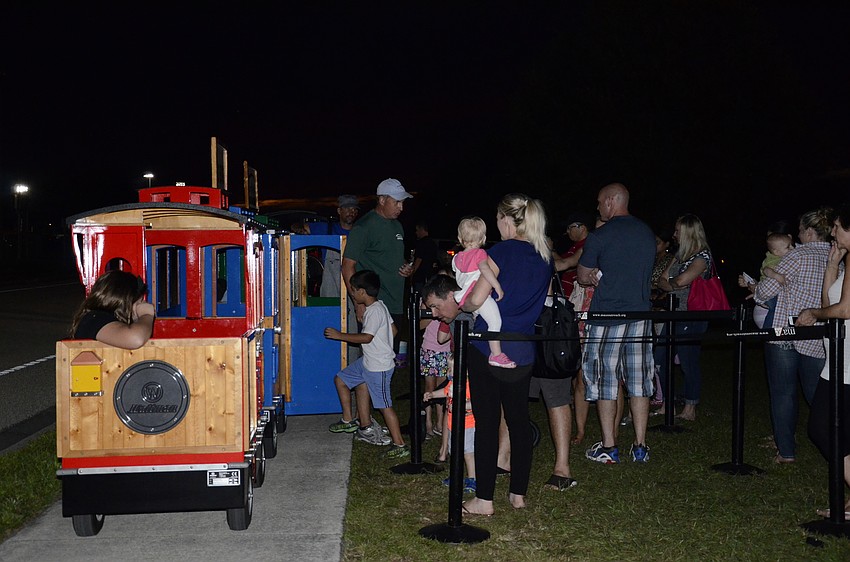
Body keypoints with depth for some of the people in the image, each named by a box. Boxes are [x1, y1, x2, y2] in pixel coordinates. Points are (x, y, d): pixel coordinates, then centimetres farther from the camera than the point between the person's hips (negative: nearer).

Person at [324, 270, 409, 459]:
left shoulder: (375, 311, -21)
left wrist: (340, 335, -21)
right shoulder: (379, 306, 8)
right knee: (341, 380, 18)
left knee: (384, 405, -6)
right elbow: (393, 330, 13)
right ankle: (348, 421, 27)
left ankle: (400, 445, 0)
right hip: (367, 361, 10)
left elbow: (367, 337, -27)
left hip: (379, 367, -10)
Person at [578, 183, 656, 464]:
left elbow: (583, 277, -2)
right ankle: (640, 447, 13)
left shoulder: (599, 237, -9)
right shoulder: (647, 233, 9)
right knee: (638, 381, 9)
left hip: (607, 315, -5)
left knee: (605, 381, 4)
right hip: (641, 314, 5)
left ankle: (608, 448, 9)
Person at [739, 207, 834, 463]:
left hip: (784, 335, -5)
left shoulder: (798, 255, -9)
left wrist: (750, 285, 11)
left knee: (783, 394, 4)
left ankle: (786, 451, 6)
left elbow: (766, 290, -8)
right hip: (817, 340, 5)